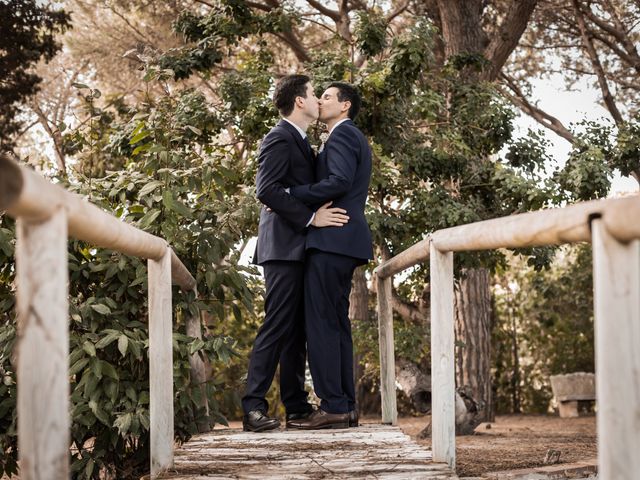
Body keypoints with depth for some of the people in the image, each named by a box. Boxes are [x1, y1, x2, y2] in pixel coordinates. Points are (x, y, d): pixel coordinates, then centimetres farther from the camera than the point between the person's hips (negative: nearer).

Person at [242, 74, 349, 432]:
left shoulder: (299, 141, 22)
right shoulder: (280, 139, -9)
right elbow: (267, 189, -20)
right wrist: (310, 217, -21)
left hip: (298, 249, 10)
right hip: (283, 247, -10)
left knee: (297, 329, 9)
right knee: (278, 326, -12)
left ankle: (297, 405, 13)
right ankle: (254, 407, -12)